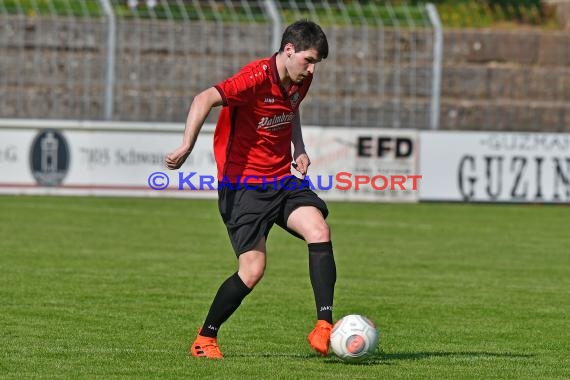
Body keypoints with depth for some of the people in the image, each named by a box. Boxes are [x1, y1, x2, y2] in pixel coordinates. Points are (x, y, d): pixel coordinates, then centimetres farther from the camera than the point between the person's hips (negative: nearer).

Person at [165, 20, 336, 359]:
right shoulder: (257, 78, -20)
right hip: (243, 183, -7)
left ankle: (324, 327, -18)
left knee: (319, 232, -19)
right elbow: (205, 99, -33)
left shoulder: (300, 81, 5)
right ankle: (205, 339, 8)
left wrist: (299, 148, 11)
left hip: (284, 178, 7)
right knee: (253, 270, -12)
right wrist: (187, 146, -45)